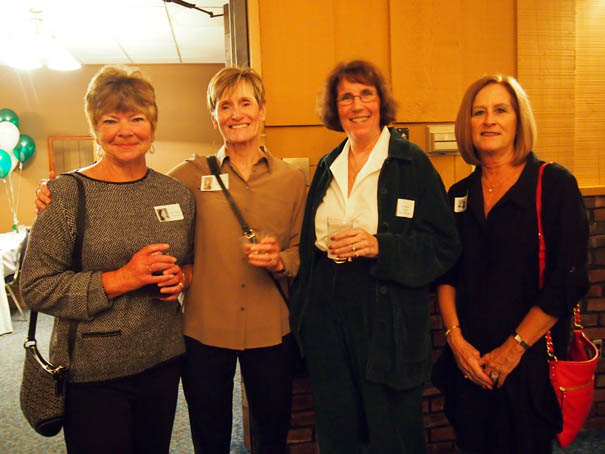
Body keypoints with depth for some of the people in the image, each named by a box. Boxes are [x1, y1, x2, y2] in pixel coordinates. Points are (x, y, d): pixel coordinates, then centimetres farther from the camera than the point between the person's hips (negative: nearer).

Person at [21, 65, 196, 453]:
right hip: (92, 374, -4)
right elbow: (36, 287, -12)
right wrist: (121, 279, -22)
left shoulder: (177, 193, 2)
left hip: (163, 362, 4)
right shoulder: (67, 194, -10)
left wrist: (181, 276, -7)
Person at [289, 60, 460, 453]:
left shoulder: (412, 163, -5)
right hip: (328, 318, 5)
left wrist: (380, 246, -21)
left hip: (389, 324, -4)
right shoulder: (328, 167, 10)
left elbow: (443, 245, -7)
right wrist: (302, 315, 10)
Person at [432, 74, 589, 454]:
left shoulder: (554, 184, -7)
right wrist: (456, 338, -6)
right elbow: (446, 275, 6)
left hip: (531, 362, -3)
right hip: (470, 363, 4)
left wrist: (514, 349, -12)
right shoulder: (460, 194, 6)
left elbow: (568, 280, -12)